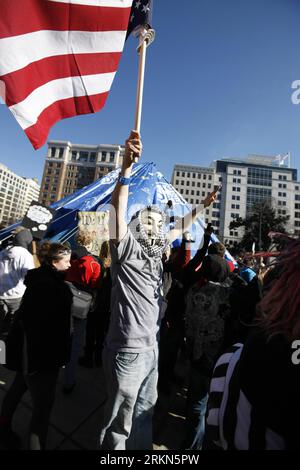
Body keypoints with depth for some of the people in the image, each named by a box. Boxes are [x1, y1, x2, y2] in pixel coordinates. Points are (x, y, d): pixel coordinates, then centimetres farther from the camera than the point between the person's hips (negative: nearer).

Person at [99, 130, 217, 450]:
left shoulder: (155, 252, 6)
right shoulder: (127, 249, -13)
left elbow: (179, 228, 18)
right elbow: (117, 212, -29)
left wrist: (203, 206, 24)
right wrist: (126, 168, -39)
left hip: (152, 348, 7)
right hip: (129, 349, -7)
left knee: (145, 411, 26)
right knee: (120, 421, 13)